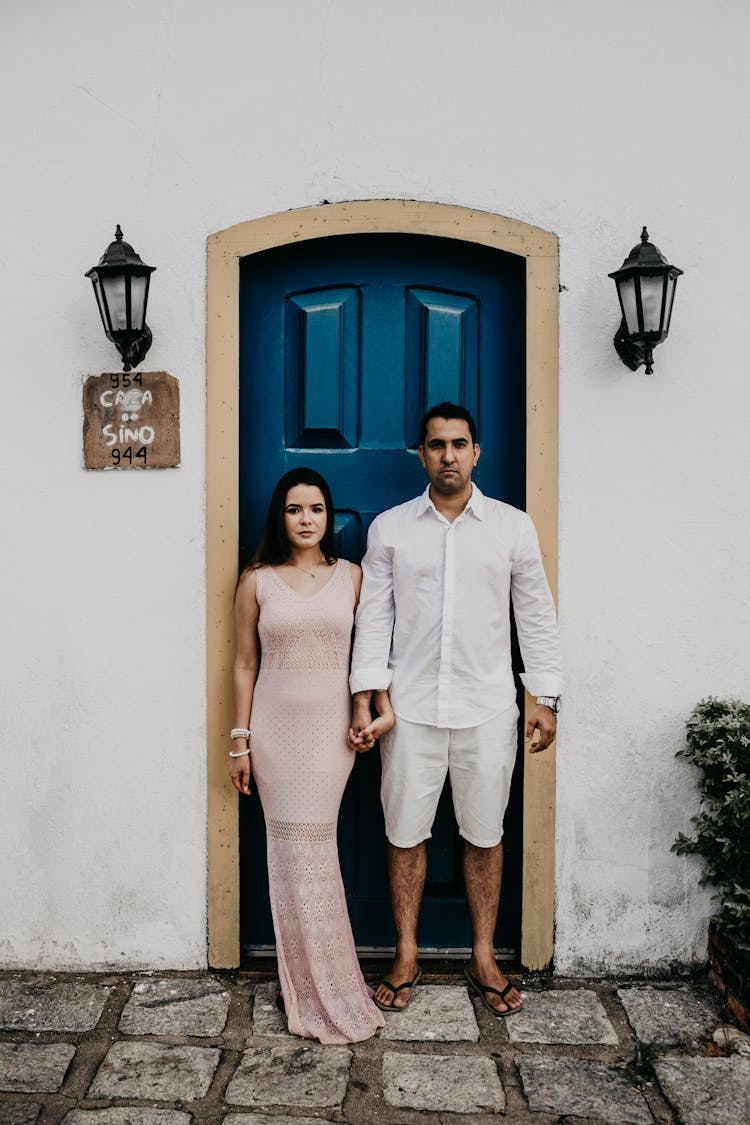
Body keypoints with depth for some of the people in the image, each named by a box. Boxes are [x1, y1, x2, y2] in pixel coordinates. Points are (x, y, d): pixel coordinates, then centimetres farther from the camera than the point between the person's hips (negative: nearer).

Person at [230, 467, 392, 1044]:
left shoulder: (351, 576, 4)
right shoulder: (257, 581, 3)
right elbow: (245, 665, 5)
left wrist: (383, 706, -5)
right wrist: (240, 741, 3)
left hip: (331, 726, 0)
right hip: (275, 726, 1)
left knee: (309, 848, -2)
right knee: (292, 850, 3)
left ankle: (320, 988, 15)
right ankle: (311, 987, 17)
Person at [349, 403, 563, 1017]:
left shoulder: (513, 527, 2)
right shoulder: (390, 528, 2)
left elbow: (537, 617, 5)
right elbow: (374, 619, 2)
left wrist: (546, 700, 2)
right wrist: (363, 702, -3)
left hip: (488, 709, 0)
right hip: (412, 709, 0)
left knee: (486, 834, 10)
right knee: (405, 832, 8)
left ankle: (484, 958, 26)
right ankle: (407, 957, 25)